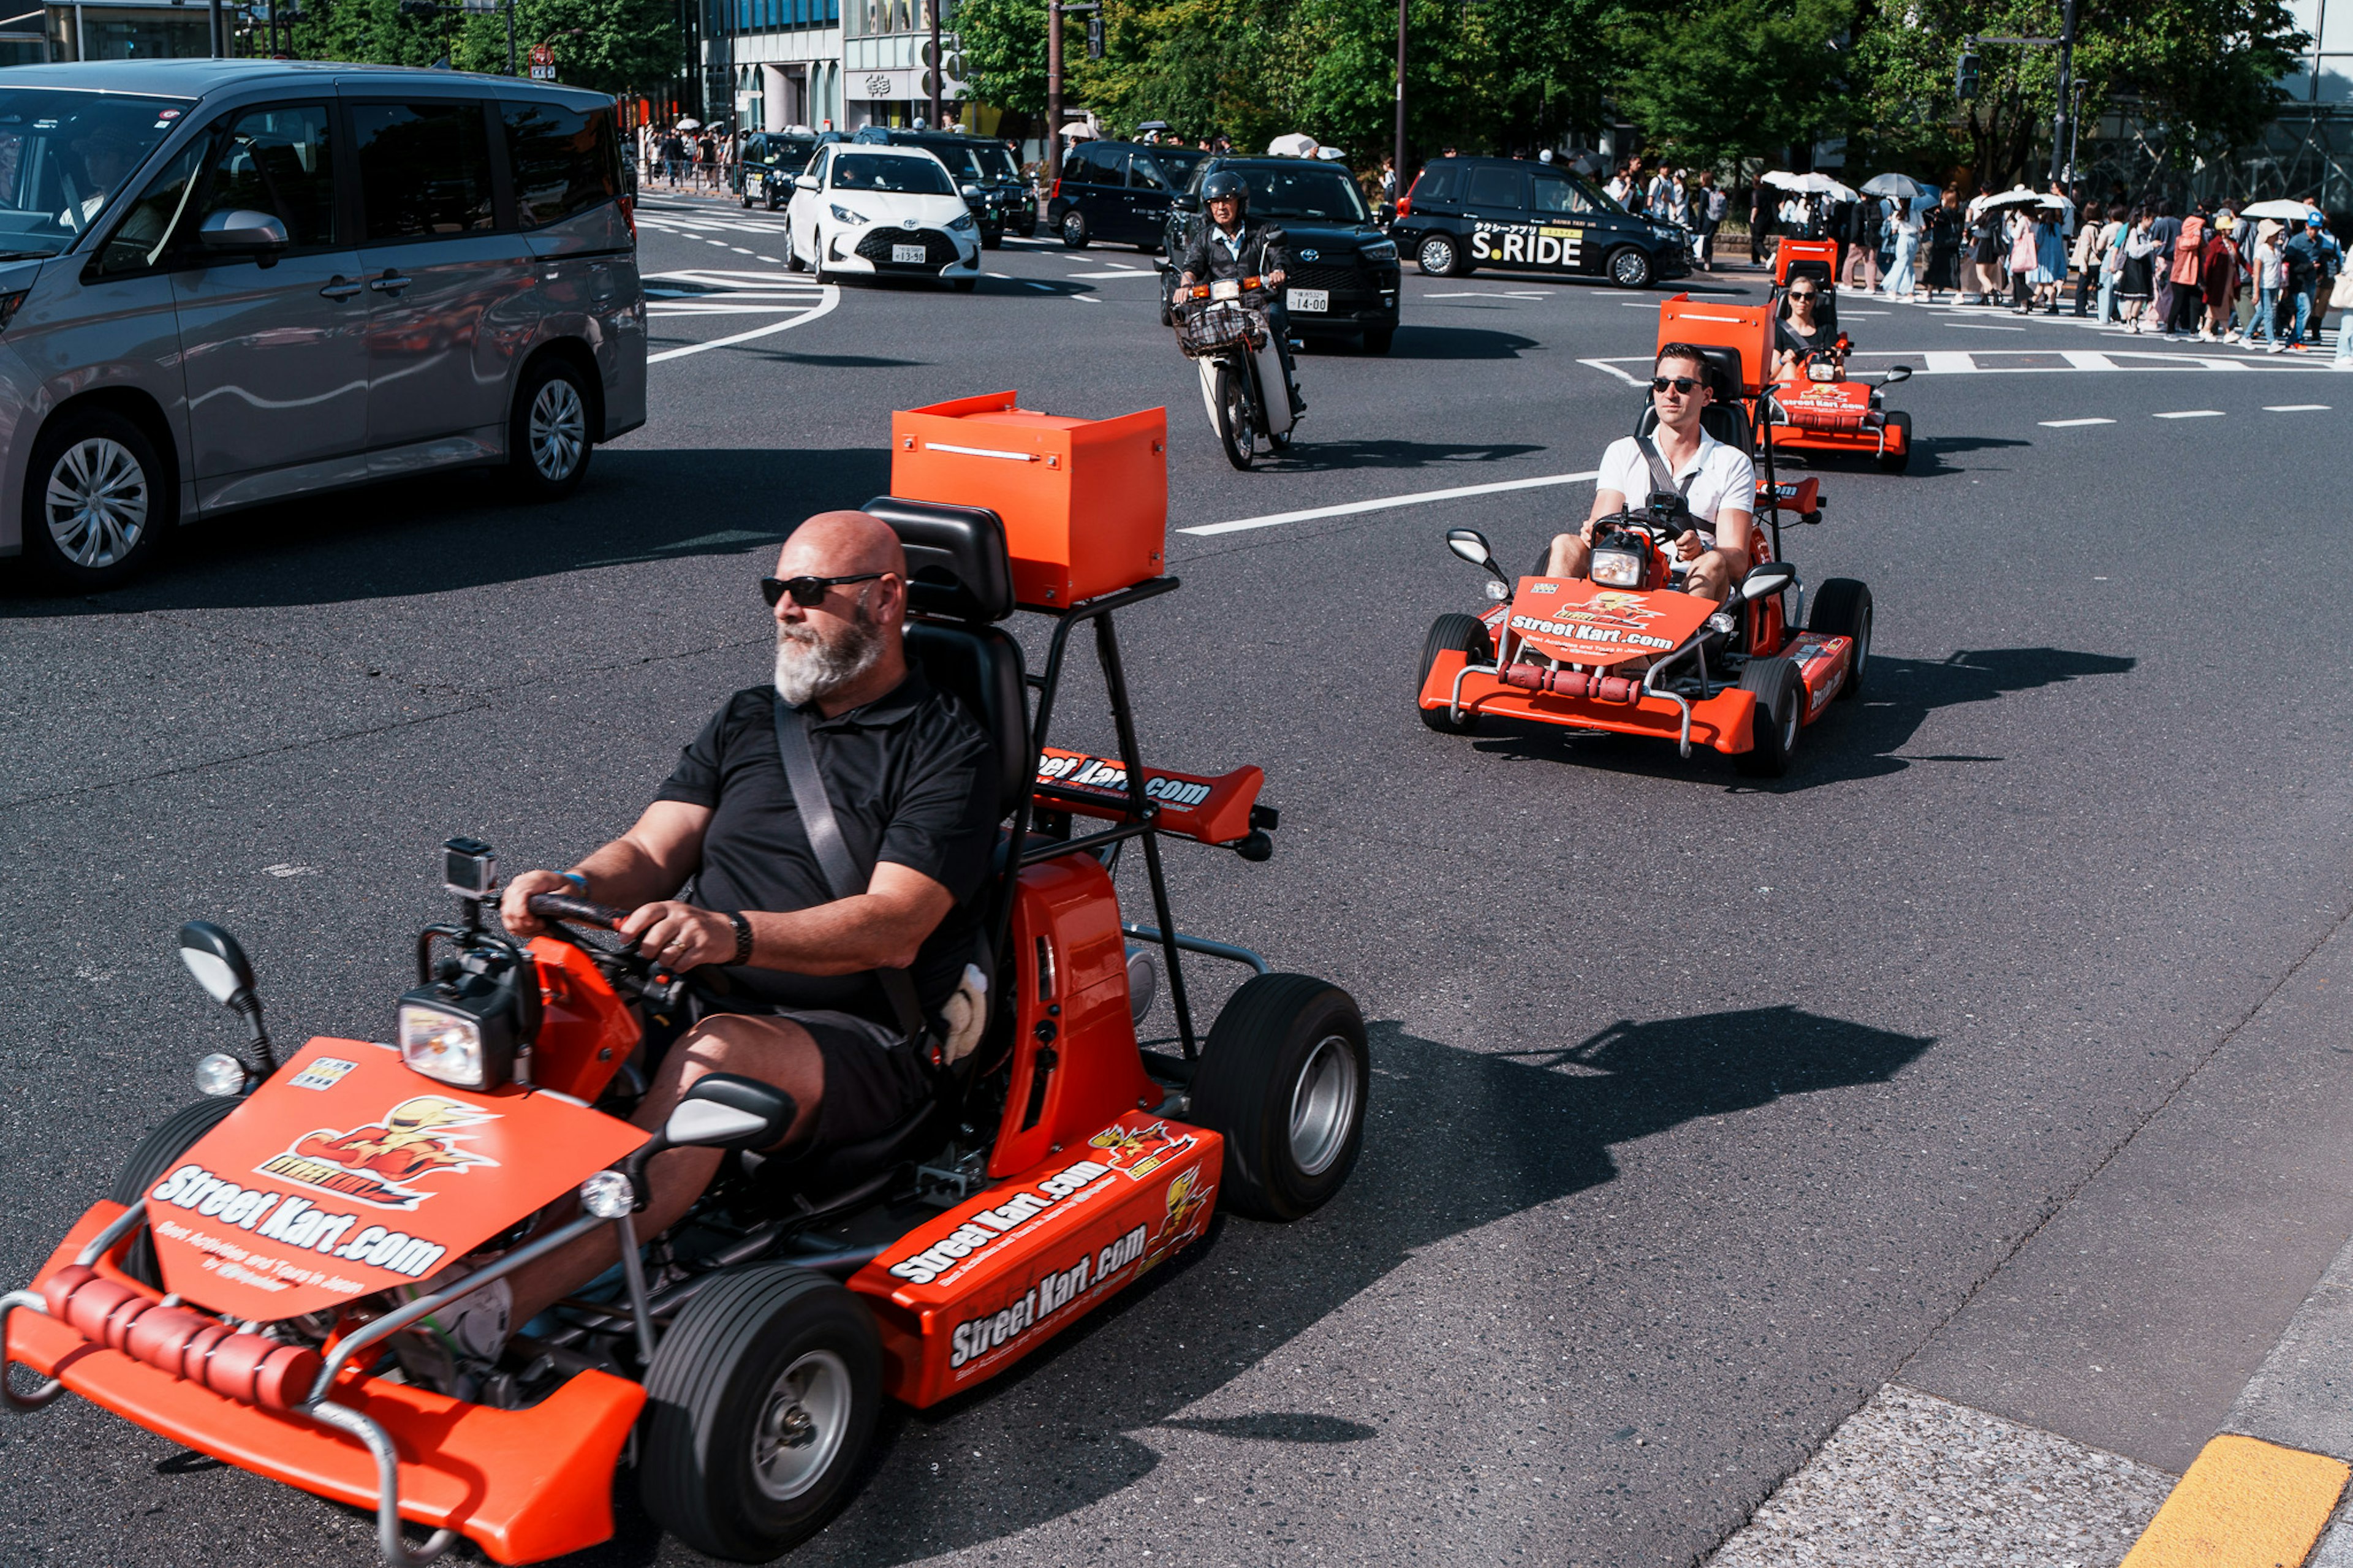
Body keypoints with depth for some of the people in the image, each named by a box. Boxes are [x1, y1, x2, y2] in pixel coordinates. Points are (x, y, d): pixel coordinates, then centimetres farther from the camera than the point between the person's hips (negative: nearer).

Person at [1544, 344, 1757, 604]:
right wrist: (1593, 534, -22)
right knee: (1565, 545, -23)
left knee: (1713, 563, -34)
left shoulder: (1733, 464, 10)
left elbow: (1738, 562, -1)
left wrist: (1700, 552, -26)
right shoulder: (1623, 452, 16)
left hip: (1694, 590, -1)